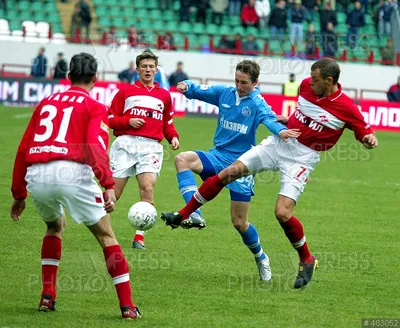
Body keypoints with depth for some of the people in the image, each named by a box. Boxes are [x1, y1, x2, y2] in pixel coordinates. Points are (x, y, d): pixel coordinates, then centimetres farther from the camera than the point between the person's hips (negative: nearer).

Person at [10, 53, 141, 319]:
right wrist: (109, 186, -15)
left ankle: (47, 296, 21)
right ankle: (127, 305, 1)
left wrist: (18, 194, 30)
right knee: (106, 235, 8)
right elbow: (96, 147, -8)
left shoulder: (47, 103, 26)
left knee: (55, 227, 32)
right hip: (71, 172, -5)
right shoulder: (95, 107, 11)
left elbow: (23, 150, 25)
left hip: (35, 177, 5)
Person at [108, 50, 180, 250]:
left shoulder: (164, 95, 18)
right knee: (114, 192, -4)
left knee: (148, 188, -17)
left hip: (151, 146, 1)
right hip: (126, 143, -1)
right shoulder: (126, 91, 13)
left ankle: (139, 238, -14)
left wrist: (173, 137, 6)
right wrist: (128, 121, -7)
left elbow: (168, 123, 26)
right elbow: (110, 118, 10)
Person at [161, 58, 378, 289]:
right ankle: (182, 216, 10)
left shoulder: (346, 108, -17)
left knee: (283, 213, -17)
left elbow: (364, 132, -7)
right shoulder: (307, 86, -1)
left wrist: (370, 139, -26)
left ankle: (307, 261, 8)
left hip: (303, 157, -5)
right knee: (228, 173, -2)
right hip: (279, 142, 6)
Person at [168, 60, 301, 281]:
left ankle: (260, 258, 28)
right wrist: (187, 87, -19)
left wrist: (280, 130, -54)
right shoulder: (225, 93, 2)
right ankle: (194, 214, -36)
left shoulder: (257, 103, -11)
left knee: (239, 222, 0)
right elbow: (201, 92, 6)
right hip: (218, 156, 4)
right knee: (182, 159, -27)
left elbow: (269, 119, -29)